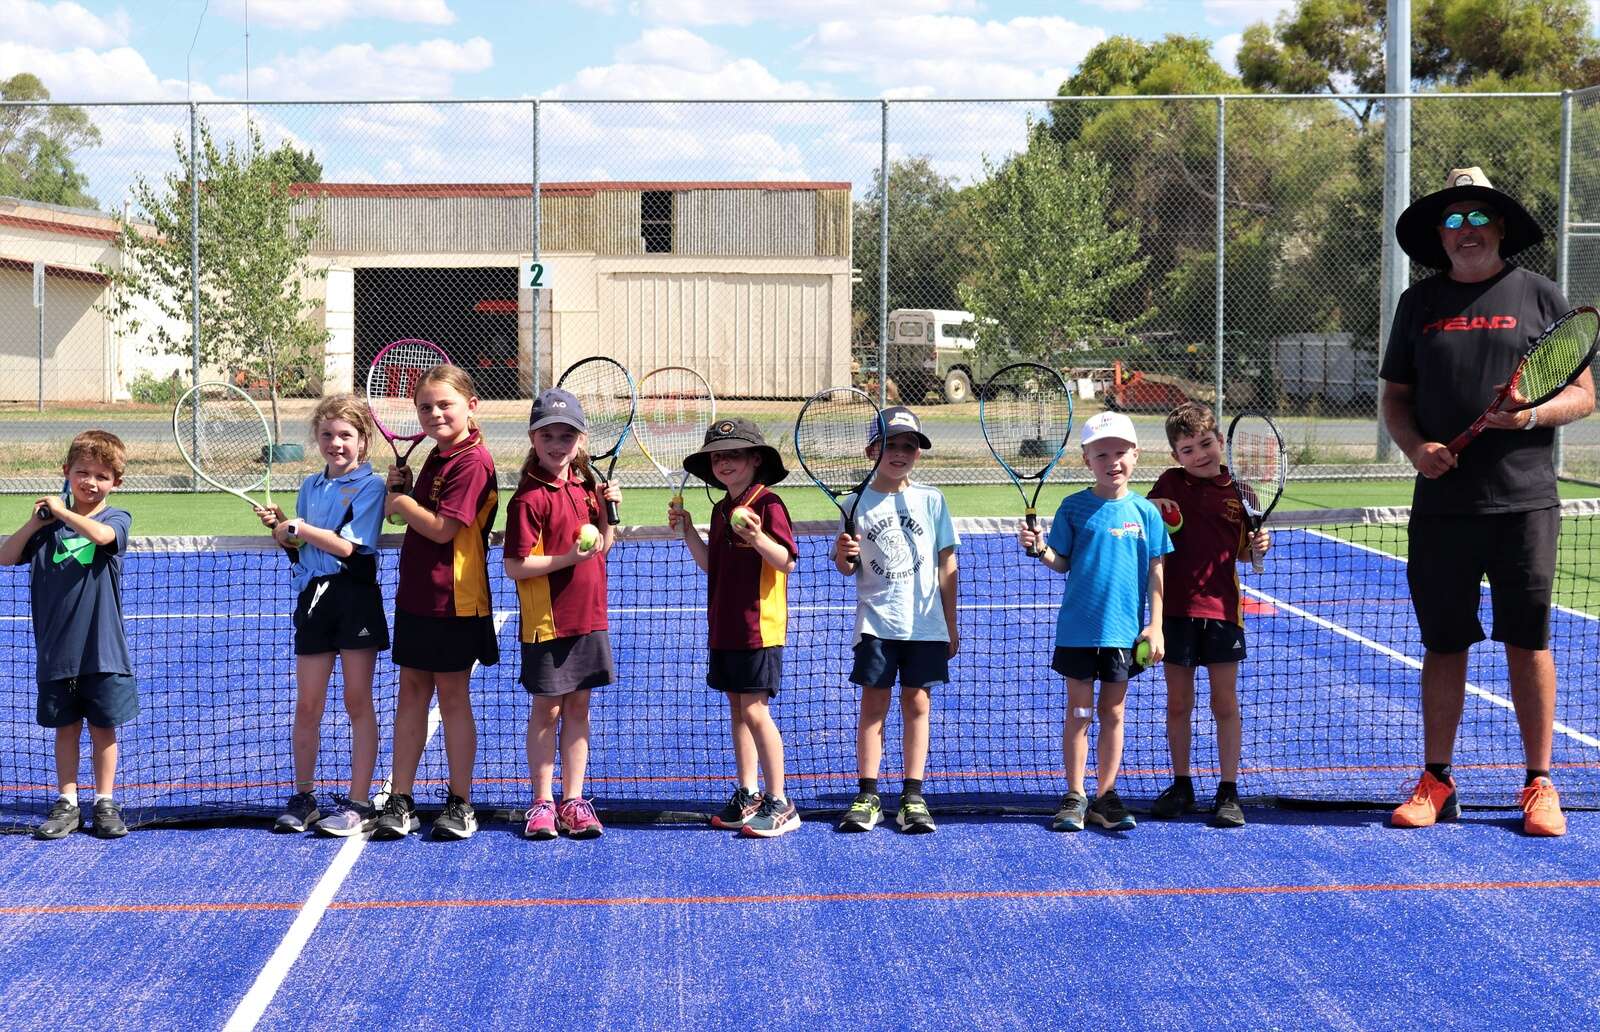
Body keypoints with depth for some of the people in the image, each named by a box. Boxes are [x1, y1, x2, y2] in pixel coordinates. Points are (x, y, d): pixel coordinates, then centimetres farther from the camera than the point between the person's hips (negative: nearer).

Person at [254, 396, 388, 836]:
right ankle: (302, 799, 19)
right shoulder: (310, 486, 13)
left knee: (357, 702, 1)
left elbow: (348, 546, -14)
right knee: (307, 705, 8)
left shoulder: (370, 486, -5)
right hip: (313, 598, 5)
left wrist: (297, 527, -14)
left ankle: (358, 803, 6)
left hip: (355, 598, -5)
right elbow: (301, 549, 15)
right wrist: (280, 527, -3)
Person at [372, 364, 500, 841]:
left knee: (452, 696, 2)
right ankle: (399, 802, 17)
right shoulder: (436, 456, 12)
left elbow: (442, 528, -22)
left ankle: (460, 803, 15)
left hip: (455, 603, -8)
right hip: (416, 596, 8)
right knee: (411, 694, 11)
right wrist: (402, 489, 0)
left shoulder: (473, 461, -16)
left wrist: (400, 501, -10)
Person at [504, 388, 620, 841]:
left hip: (588, 619, 6)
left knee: (578, 707, 11)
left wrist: (608, 511, 0)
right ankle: (542, 803, 15)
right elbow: (515, 566, -17)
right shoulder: (530, 498, -13)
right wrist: (568, 558, -23)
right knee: (546, 710, 4)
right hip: (547, 621, -6)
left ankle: (573, 801, 19)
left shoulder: (584, 486, 8)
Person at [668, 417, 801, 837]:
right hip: (724, 629, 8)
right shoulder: (721, 509, 14)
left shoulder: (767, 504, -11)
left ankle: (779, 804, -1)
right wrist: (687, 530, 11)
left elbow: (787, 562, -16)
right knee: (737, 710, 12)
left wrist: (757, 538, -31)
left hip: (759, 627, -8)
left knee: (755, 711, -8)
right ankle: (748, 796, 20)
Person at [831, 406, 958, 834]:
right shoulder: (856, 503, 1)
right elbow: (846, 569, 4)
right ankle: (867, 797, 4)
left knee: (916, 703, 3)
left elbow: (946, 565, 6)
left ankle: (913, 798, 8)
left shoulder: (931, 500, 3)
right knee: (873, 705, 0)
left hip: (924, 623, 1)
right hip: (875, 622, -1)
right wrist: (844, 555, -20)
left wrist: (951, 625, 5)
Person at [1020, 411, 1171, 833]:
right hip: (1078, 628, -1)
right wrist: (1040, 549, -19)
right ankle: (1074, 797, 13)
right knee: (1078, 711, 6)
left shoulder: (1145, 511, 2)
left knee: (1113, 712, 9)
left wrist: (1155, 627, 0)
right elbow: (1062, 563, 2)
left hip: (1125, 631, 1)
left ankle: (1105, 797, 17)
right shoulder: (1074, 507, -1)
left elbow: (1154, 572, 4)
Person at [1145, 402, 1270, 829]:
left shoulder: (1239, 492, 3)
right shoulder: (1169, 484, 2)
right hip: (1174, 607, 1)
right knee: (1178, 702, 9)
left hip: (1221, 608, -1)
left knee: (1225, 703, 4)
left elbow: (1244, 552, 13)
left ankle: (1229, 791, 10)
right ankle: (1181, 786, 21)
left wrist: (1258, 546, -8)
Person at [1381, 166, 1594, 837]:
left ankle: (1540, 785, 12)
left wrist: (1533, 415, -14)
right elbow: (1395, 396, 14)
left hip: (1524, 502, -2)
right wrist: (1414, 446, -6)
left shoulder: (1539, 296, 5)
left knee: (1528, 642, 2)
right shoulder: (1419, 303, 11)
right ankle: (1436, 781, 16)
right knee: (1444, 644, 6)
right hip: (1442, 503, 2)